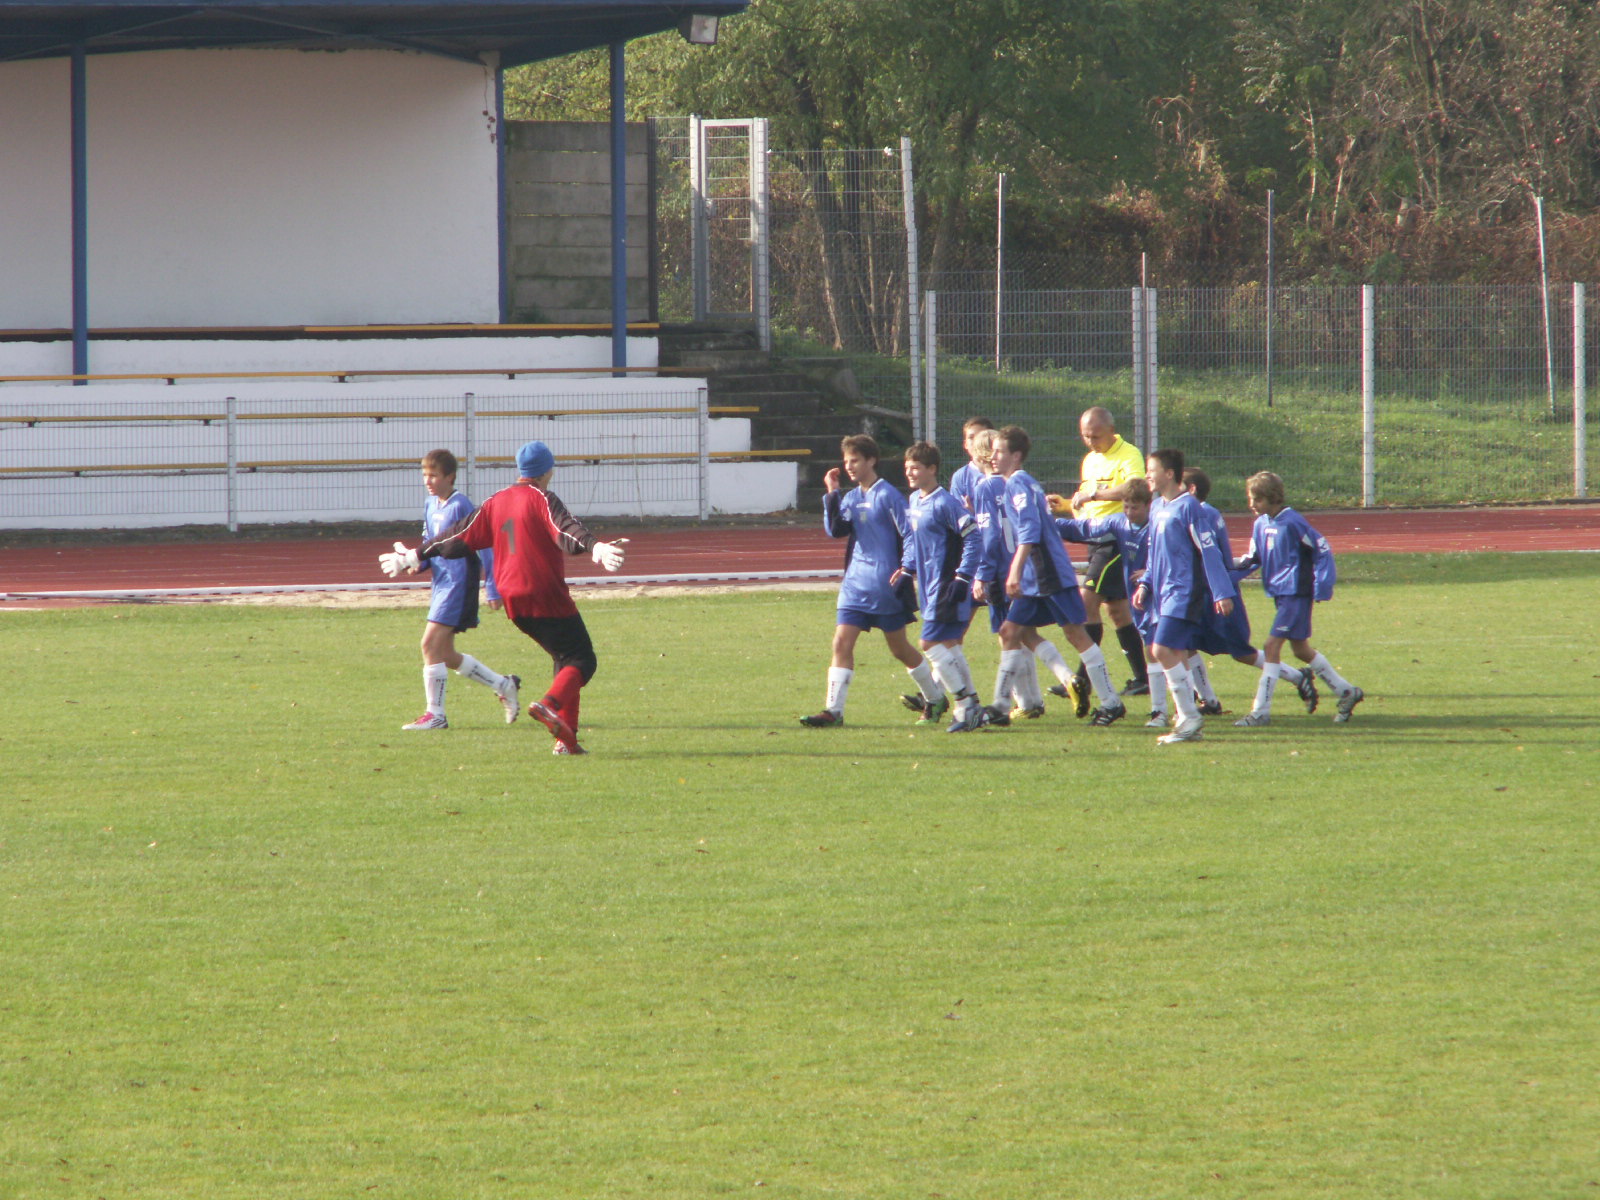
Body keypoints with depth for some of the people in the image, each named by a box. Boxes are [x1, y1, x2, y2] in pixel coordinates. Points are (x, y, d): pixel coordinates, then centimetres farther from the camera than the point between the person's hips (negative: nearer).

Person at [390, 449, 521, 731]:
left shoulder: (460, 506, -14)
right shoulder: (430, 505, 11)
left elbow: (483, 545, -14)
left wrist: (492, 588, -16)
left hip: (458, 582, -9)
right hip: (441, 582, 9)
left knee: (431, 644, -15)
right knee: (446, 655, 13)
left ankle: (435, 714, -9)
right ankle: (504, 686, 27)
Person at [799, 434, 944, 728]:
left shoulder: (887, 496, -10)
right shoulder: (851, 497, 9)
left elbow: (909, 536, -9)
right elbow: (836, 530, -3)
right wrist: (832, 494, -8)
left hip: (885, 584, -6)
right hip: (856, 582, 6)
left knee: (900, 648, 6)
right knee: (842, 643, -6)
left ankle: (936, 699, 24)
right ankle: (833, 710, -8)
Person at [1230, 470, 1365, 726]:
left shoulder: (1292, 522, -16)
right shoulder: (1261, 524, 6)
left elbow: (1322, 550, -12)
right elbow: (1253, 559, 15)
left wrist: (1321, 588, -15)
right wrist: (1231, 566, -3)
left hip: (1297, 594, -9)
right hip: (1280, 593, 9)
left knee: (1272, 645, -12)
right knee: (1301, 649, 14)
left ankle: (1261, 711, -10)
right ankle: (1346, 691, 28)